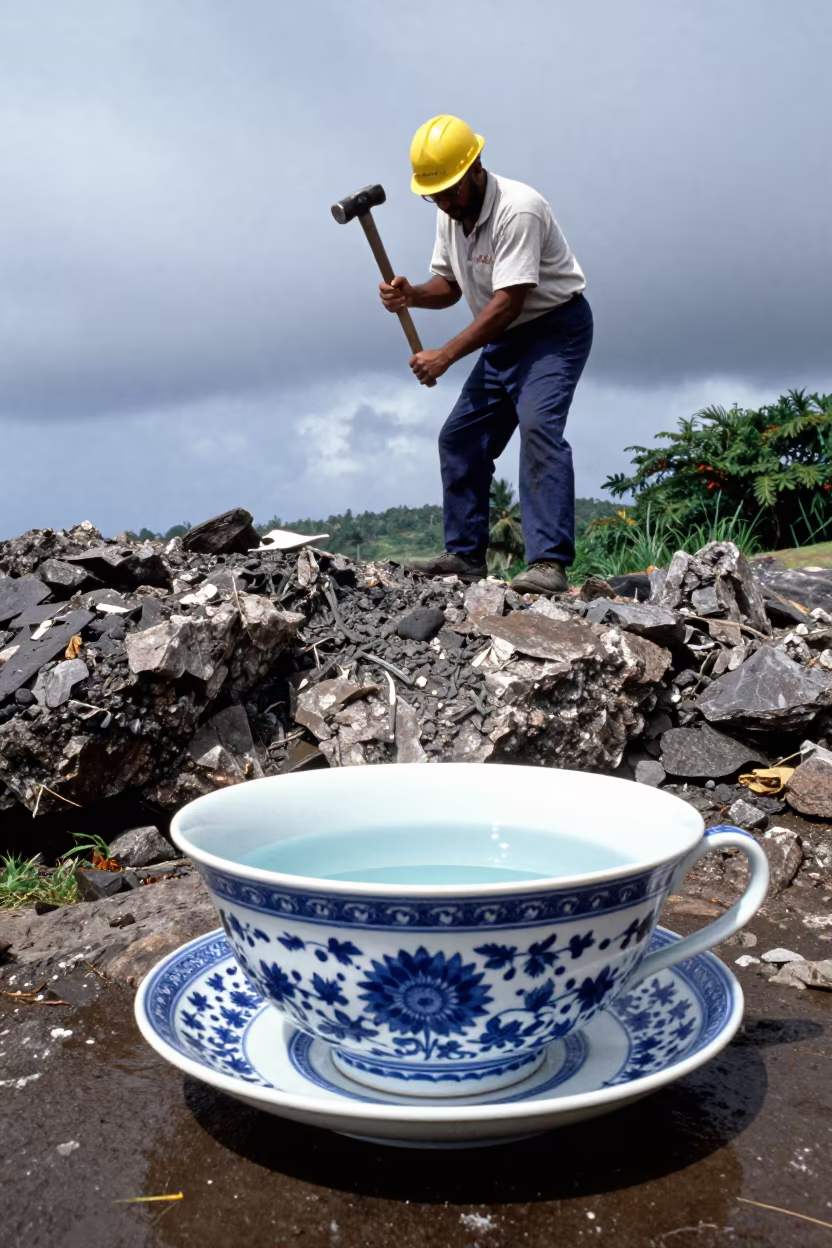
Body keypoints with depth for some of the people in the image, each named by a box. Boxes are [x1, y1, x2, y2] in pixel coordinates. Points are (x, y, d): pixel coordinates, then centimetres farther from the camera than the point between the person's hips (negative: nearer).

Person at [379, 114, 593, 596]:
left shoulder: (518, 209, -25)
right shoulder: (450, 214, 2)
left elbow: (508, 302, -29)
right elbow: (449, 285, 9)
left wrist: (445, 356, -29)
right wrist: (410, 295, -14)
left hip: (556, 327, -9)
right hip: (506, 338, 9)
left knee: (538, 425, -29)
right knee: (460, 437, 5)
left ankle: (550, 564, -32)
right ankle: (466, 555, 13)